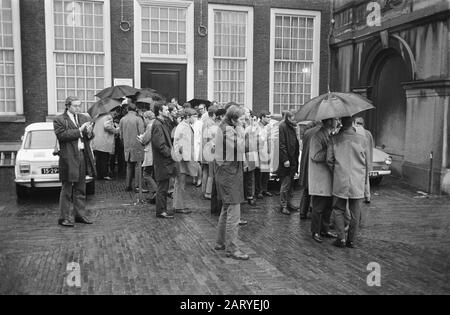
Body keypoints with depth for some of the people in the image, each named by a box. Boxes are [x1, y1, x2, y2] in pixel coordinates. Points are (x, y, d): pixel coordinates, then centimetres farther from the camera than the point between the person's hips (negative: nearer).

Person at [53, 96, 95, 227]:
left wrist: (89, 132, -11)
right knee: (66, 189, 1)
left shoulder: (84, 118, 15)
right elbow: (62, 135, -17)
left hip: (83, 156, 6)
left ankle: (80, 215, 22)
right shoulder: (59, 120, -3)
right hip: (68, 158, -6)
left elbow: (90, 137, 12)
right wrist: (79, 130, -20)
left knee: (81, 189, 13)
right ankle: (64, 218, 9)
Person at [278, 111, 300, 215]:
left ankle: (289, 203, 23)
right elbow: (281, 145, -18)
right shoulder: (282, 127, -12)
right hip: (286, 162, -9)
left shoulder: (292, 128, 16)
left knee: (291, 183, 13)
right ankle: (284, 206, 5)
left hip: (293, 160, 9)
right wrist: (285, 159, -21)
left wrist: (295, 159, 16)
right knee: (285, 184, -3)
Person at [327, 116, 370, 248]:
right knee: (355, 213, 10)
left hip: (340, 181, 0)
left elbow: (329, 160, -2)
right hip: (358, 182, 1)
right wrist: (365, 179, 16)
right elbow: (367, 162, 4)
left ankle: (341, 238, 5)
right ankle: (351, 240, 17)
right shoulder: (361, 140, -2)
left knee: (339, 210, 12)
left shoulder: (335, 139, -2)